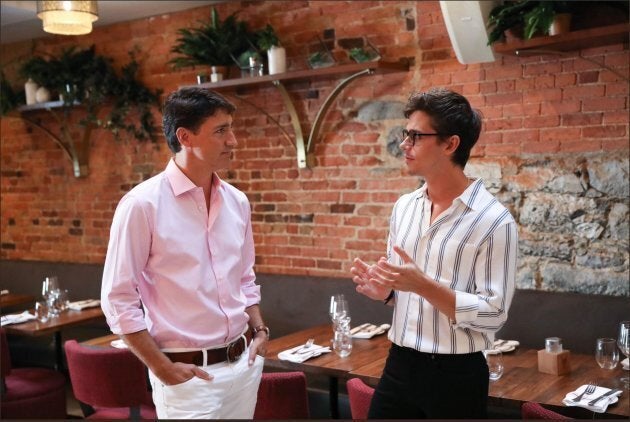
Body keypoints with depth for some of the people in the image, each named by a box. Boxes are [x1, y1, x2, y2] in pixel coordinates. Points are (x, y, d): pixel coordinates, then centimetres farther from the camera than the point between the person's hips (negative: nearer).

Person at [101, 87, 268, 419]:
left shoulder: (237, 202, 4)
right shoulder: (143, 204, -14)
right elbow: (119, 299, -13)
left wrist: (259, 331, 5)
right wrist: (163, 368, -13)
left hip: (244, 362, 6)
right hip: (188, 372, -6)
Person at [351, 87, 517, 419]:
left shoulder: (493, 220, -14)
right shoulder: (403, 207, 6)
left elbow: (493, 313, -17)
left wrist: (423, 285, -25)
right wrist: (382, 289, -6)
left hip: (456, 376, -5)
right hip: (399, 365, 5)